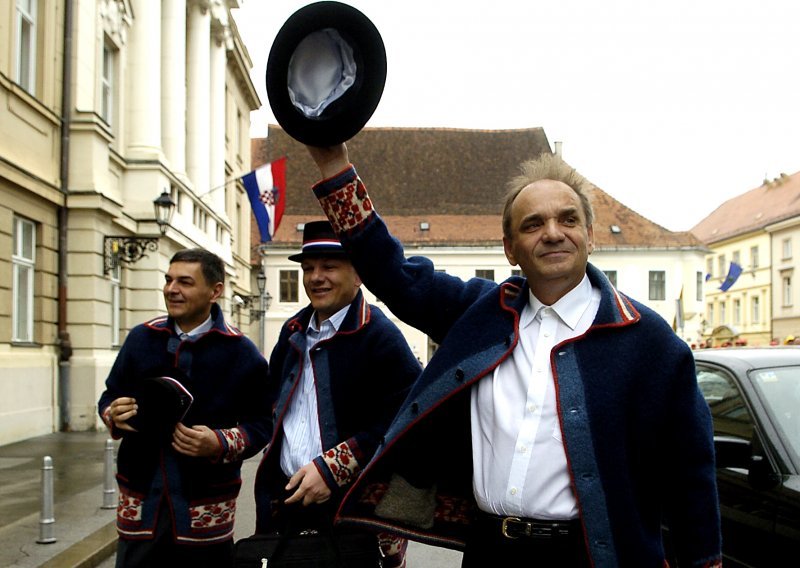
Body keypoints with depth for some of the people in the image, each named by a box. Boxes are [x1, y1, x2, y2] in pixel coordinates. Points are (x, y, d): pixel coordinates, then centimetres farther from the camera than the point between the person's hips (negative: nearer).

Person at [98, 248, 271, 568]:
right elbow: (110, 397, 14)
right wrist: (114, 415, -9)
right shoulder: (141, 338, 5)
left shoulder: (241, 353, -4)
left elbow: (260, 424, -4)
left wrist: (220, 444, -21)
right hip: (140, 502, 3)